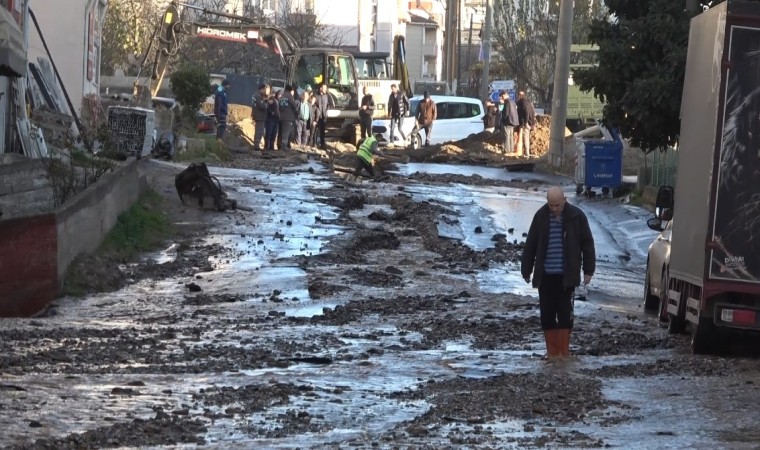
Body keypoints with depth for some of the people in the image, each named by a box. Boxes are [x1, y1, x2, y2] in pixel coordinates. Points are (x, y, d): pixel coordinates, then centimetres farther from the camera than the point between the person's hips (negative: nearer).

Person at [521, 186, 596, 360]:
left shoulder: (576, 216, -5)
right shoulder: (541, 216, 0)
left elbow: (587, 243, 2)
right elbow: (530, 245, 6)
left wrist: (588, 270, 1)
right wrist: (526, 270, 8)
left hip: (566, 276, -2)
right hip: (545, 275, 2)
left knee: (565, 313, 0)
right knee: (547, 314, 2)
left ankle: (563, 351, 8)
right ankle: (552, 351, 11)